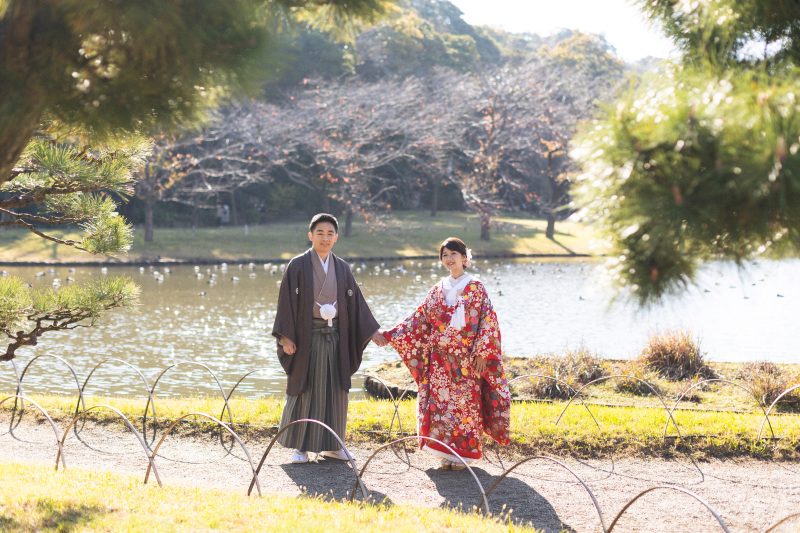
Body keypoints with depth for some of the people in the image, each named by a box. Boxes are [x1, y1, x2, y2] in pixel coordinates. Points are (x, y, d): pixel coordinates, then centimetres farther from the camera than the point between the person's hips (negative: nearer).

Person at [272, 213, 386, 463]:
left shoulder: (341, 268, 8)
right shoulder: (298, 265, -4)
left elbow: (355, 300, 11)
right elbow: (286, 300, -7)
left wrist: (372, 331, 6)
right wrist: (286, 337, -13)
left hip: (334, 336, 4)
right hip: (307, 336, -4)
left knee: (334, 389, 6)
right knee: (305, 389, 0)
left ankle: (330, 444, 17)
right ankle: (300, 445, 10)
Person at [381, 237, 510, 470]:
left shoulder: (475, 288, 0)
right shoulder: (437, 291, 11)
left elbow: (487, 321, -5)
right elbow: (419, 320, 12)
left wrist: (481, 353, -13)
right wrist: (389, 335, 6)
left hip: (466, 360, -4)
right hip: (440, 359, 4)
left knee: (465, 403, -2)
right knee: (441, 401, 1)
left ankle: (463, 453, 7)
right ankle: (447, 453, 9)